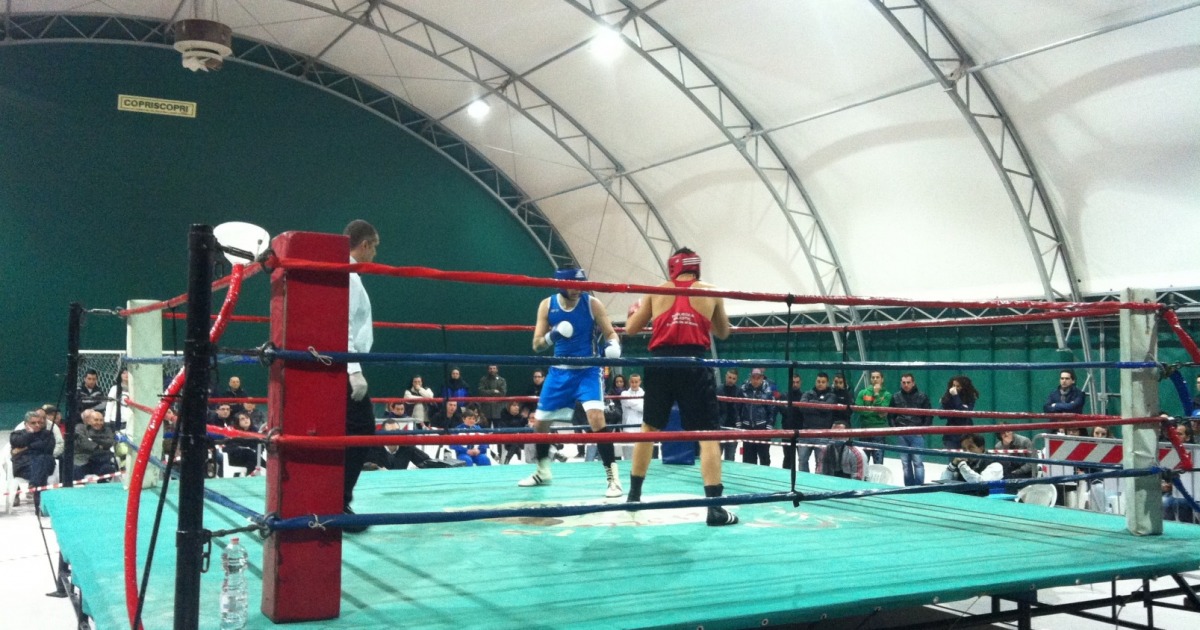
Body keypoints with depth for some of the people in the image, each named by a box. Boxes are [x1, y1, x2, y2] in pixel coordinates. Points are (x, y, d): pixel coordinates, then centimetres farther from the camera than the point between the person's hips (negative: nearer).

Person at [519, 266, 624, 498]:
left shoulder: (593, 304, -11)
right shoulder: (547, 305, -4)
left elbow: (610, 333, -4)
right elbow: (537, 345, -3)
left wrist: (613, 345, -28)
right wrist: (551, 336, -25)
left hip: (588, 371, -4)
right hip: (559, 372, 4)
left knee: (596, 418, -24)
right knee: (540, 423, 12)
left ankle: (613, 477, -17)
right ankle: (543, 471, 36)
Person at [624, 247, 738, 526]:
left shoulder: (657, 292, 12)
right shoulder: (711, 293, 11)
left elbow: (631, 329, 18)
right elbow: (723, 333, 24)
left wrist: (633, 311, 39)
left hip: (661, 363, 2)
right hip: (694, 364, -2)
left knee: (649, 428, 19)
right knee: (707, 435, 0)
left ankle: (634, 495, 29)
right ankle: (715, 508, -7)